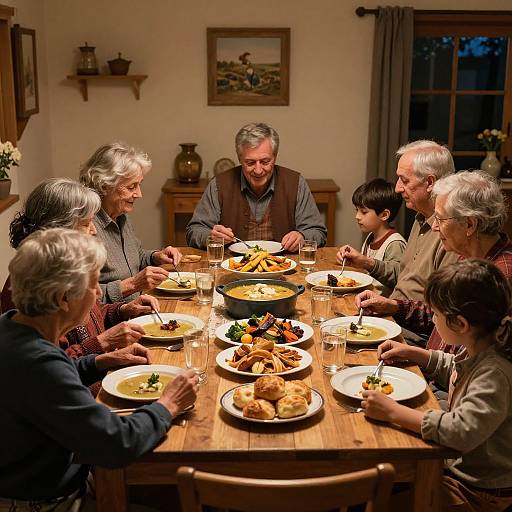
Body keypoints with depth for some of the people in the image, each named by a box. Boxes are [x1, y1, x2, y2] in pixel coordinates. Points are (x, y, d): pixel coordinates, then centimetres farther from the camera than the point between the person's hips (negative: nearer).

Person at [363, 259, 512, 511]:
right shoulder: (477, 349, -4)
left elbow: (463, 431, -41)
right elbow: (453, 368, 19)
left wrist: (392, 412, -36)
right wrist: (411, 353, 6)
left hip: (477, 491, -8)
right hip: (457, 462, 8)